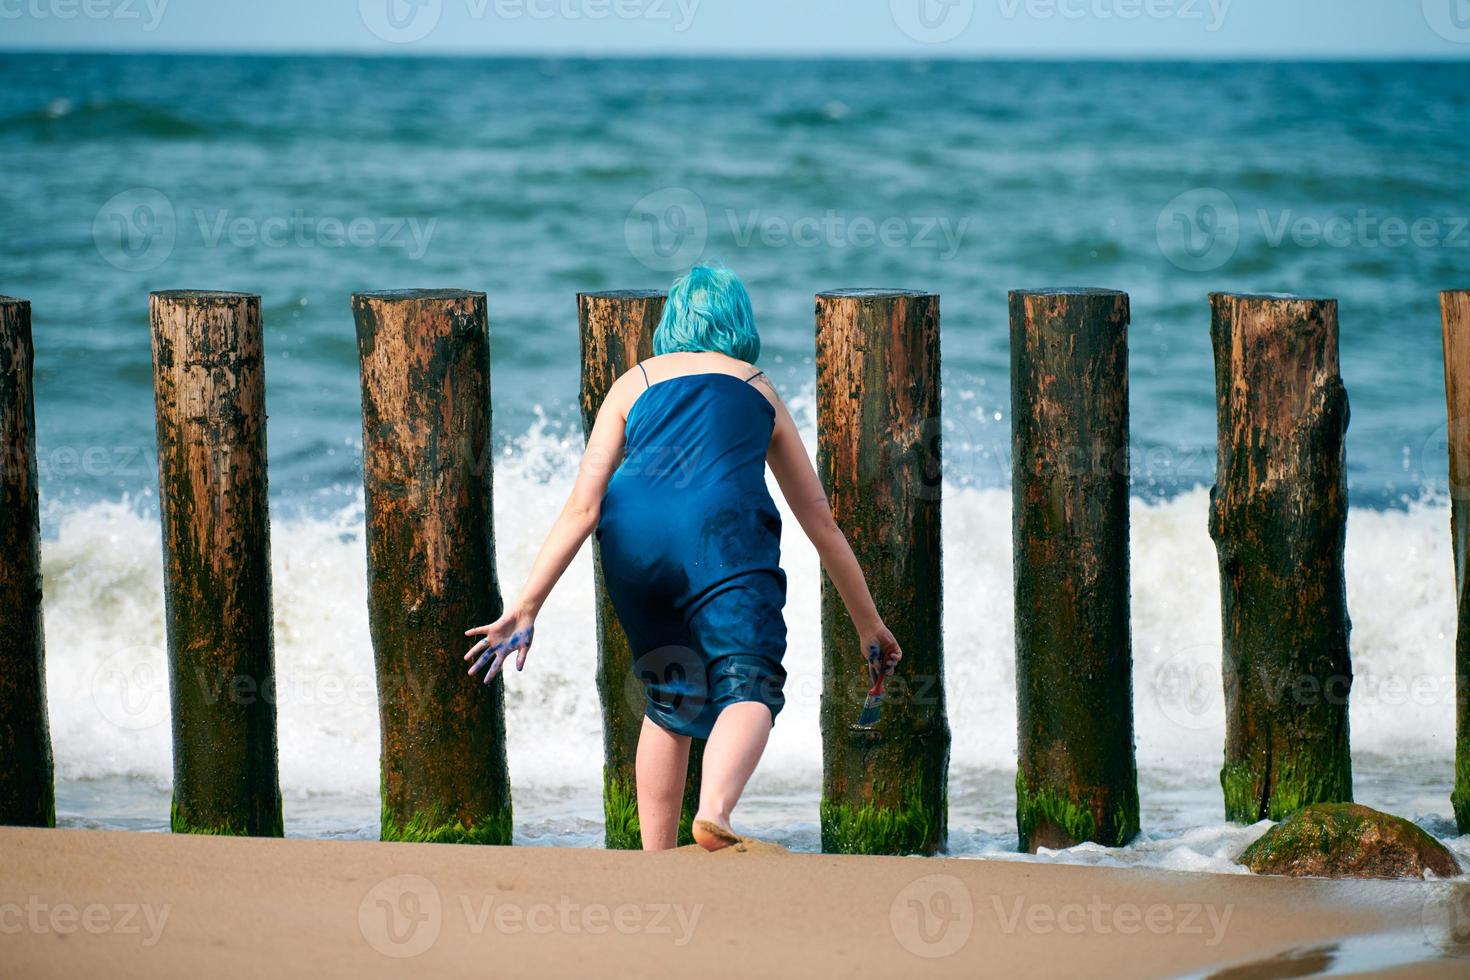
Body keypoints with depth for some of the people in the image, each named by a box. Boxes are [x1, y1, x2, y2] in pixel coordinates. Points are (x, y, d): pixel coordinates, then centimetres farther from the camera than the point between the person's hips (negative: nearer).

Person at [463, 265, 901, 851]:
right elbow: (821, 523, 33)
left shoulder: (634, 385, 26)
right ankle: (714, 813, -40)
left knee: (667, 698, 18)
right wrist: (869, 625, 40)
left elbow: (583, 507, 12)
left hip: (631, 538, 2)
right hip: (722, 528, -2)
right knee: (748, 686, -11)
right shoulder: (761, 392, 29)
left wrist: (525, 607, 8)